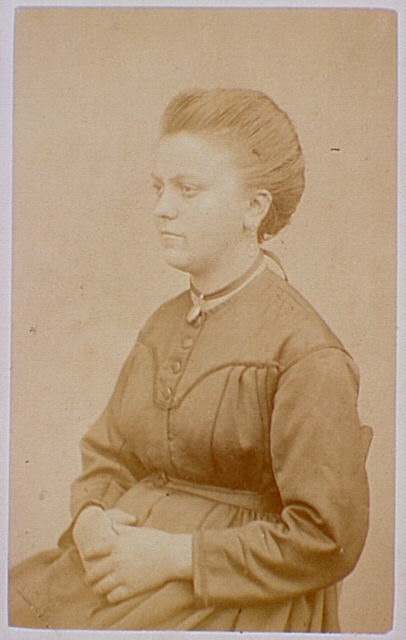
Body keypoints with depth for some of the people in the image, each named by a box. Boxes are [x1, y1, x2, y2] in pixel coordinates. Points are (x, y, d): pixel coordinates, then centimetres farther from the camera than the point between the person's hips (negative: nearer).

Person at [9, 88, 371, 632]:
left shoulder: (307, 356, -14)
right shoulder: (163, 327, 9)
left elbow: (327, 541, -14)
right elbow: (107, 454, 15)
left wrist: (176, 554, -16)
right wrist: (90, 517, -7)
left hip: (229, 594, -6)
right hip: (122, 559, 6)